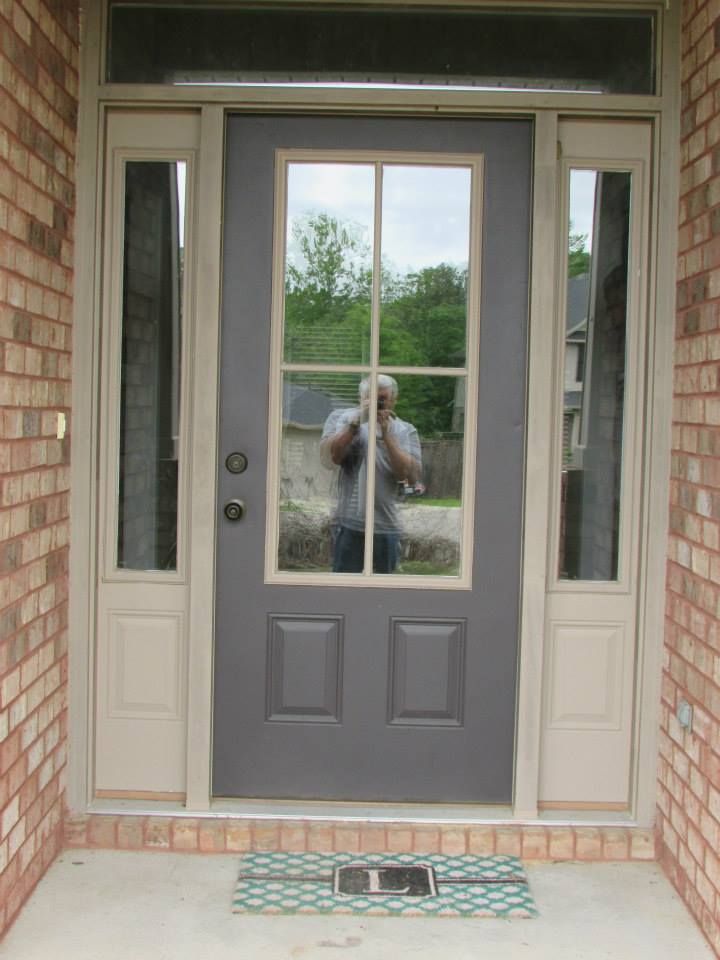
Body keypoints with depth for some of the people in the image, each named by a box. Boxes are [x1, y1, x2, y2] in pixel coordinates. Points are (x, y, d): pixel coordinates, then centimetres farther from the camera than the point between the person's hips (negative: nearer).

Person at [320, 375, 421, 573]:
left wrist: (386, 434, -12)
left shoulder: (405, 431, 8)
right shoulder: (342, 418, 5)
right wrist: (356, 422, -15)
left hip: (387, 525, 2)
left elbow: (411, 476, -7)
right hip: (350, 523, -2)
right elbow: (329, 457, -11)